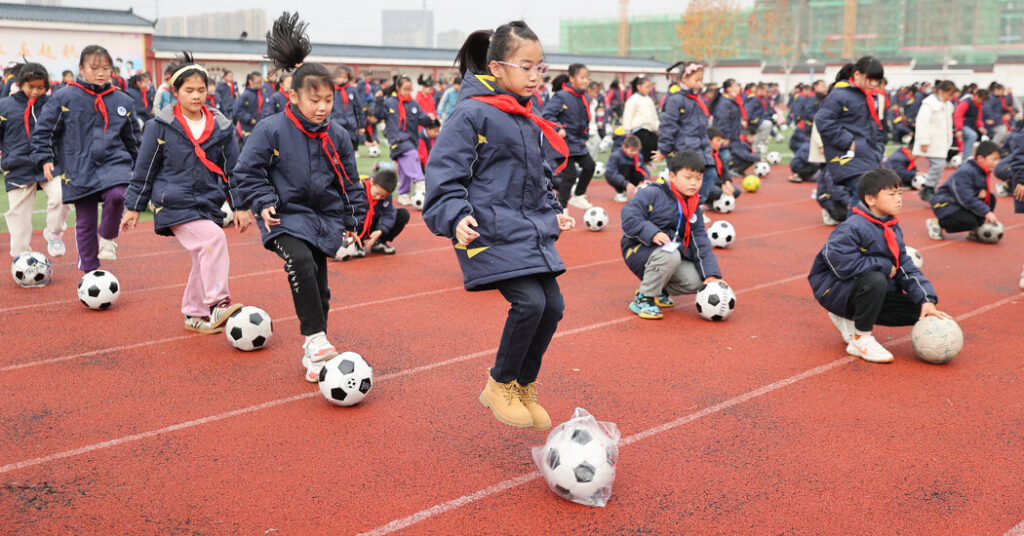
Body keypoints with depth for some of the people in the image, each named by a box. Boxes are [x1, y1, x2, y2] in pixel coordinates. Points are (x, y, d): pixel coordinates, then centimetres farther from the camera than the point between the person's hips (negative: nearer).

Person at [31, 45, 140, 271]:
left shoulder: (123, 101, 7)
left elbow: (132, 139, 17)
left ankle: (107, 237, -1)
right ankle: (90, 271, 21)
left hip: (114, 162, 1)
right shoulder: (64, 97, -1)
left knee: (116, 195, -30)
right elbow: (43, 130, 5)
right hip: (79, 169, -1)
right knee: (85, 223, 4)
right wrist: (45, 158, -4)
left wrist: (137, 168, 21)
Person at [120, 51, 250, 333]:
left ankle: (195, 315, 24)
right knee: (213, 239, -26)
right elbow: (144, 170, 4)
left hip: (209, 204, 4)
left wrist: (239, 207, 9)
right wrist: (133, 207, 7)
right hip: (175, 204, -4)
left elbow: (232, 169, 12)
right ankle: (217, 304, -25)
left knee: (205, 259, 6)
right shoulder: (160, 126, -3)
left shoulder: (221, 126, 5)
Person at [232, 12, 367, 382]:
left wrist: (353, 220, 12)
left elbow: (351, 183, 13)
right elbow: (246, 172, -1)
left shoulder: (337, 137, 3)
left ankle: (313, 353, 19)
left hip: (325, 218, 4)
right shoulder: (272, 130, -9)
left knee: (319, 284, 5)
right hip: (286, 217, -4)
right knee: (300, 261, -30)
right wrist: (263, 203, -12)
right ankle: (315, 336, -21)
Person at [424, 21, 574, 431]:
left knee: (552, 306, 2)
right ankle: (499, 386, 6)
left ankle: (523, 387, 23)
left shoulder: (529, 120, 14)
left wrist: (553, 212, 19)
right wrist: (456, 216, -26)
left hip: (531, 230, 8)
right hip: (491, 230, -8)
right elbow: (444, 173, -14)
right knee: (529, 302, -19)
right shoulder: (473, 113, -11)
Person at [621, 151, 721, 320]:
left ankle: (658, 291, 13)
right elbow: (629, 217, -20)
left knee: (696, 282, -16)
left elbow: (700, 241, 6)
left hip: (673, 253, 7)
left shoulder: (694, 208, 10)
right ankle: (643, 299, -17)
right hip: (639, 249, -6)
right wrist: (652, 233, -33)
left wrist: (711, 274, -6)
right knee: (670, 255, -37)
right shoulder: (652, 194, -12)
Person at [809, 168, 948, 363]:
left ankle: (849, 320, 8)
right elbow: (843, 265, -31)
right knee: (875, 280, -36)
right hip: (834, 289, -8)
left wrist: (926, 300, -12)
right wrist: (885, 267, -19)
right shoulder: (852, 228, -21)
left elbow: (906, 267, 3)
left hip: (874, 291, 8)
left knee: (918, 311, -3)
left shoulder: (893, 229, 6)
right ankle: (861, 339, -17)